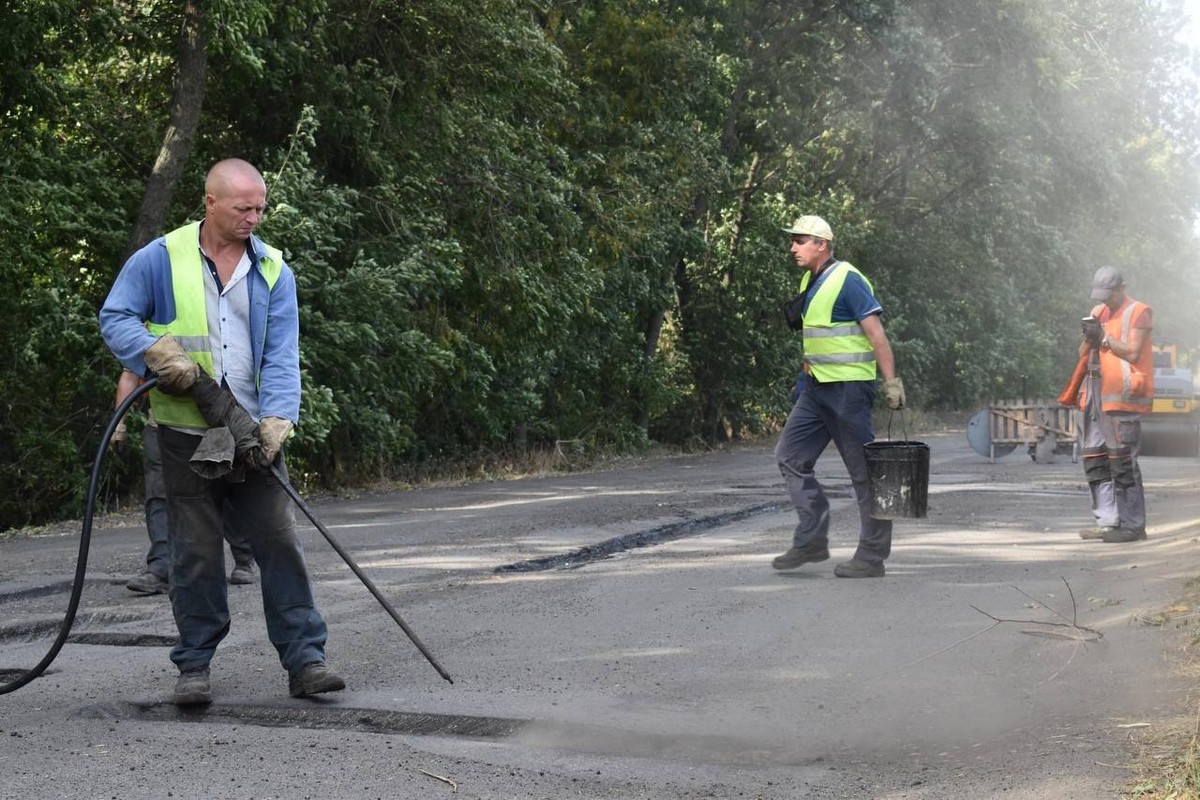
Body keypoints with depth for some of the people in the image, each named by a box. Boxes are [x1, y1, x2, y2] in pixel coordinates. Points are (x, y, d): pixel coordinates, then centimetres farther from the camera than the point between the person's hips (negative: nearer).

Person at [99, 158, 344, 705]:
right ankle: (194, 666, 13)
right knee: (195, 551, 3)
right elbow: (115, 318, 4)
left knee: (279, 540, -2)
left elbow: (281, 356, -1)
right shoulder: (160, 259, -1)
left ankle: (304, 659, 3)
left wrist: (276, 422, -14)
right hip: (185, 433, -2)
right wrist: (157, 352, -15)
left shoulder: (272, 271, 4)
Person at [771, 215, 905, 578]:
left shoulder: (848, 280, -13)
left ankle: (872, 556, 4)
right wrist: (805, 379, 23)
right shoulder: (809, 281, 13)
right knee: (790, 456, 6)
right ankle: (812, 540, 11)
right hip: (817, 387, 9)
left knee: (864, 470, -2)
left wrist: (891, 382, -21)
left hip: (848, 388, -9)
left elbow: (877, 336, -17)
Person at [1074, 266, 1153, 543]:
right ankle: (1107, 520, 11)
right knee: (1095, 459, 6)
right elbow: (1083, 355, 15)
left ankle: (1132, 525, -5)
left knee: (1122, 460, -9)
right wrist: (1088, 338, -4)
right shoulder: (1099, 312, 18)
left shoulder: (1138, 313, -3)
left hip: (1123, 395, -8)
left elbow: (1133, 353, -12)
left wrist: (1104, 337, -16)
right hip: (1097, 394, 8)